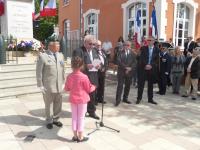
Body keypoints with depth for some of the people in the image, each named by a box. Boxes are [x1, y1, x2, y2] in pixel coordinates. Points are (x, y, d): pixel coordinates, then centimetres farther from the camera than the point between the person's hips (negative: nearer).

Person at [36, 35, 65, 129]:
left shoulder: (60, 55, 10)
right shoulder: (42, 56, -7)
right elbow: (39, 72, -7)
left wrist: (63, 82, 9)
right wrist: (40, 85, -9)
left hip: (59, 86, 5)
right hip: (48, 86, -4)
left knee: (58, 104, 12)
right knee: (48, 105, 10)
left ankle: (56, 119, 31)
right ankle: (49, 121, 28)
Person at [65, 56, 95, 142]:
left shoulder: (69, 76, -7)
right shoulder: (84, 77, -18)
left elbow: (66, 89, 4)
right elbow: (89, 89, -9)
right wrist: (93, 87, 12)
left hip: (73, 99, 4)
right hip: (82, 99, -3)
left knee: (74, 117, 14)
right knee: (81, 117, 7)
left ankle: (75, 136, 24)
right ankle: (80, 137, 18)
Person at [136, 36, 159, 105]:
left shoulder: (156, 49, 5)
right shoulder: (143, 48, 2)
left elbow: (157, 60, 1)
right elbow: (141, 58, -5)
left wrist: (151, 66, -12)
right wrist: (146, 65, -16)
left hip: (152, 69, 2)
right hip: (143, 68, -1)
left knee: (150, 85, 9)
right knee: (141, 84, 1)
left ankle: (150, 99, 20)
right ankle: (139, 98, 11)